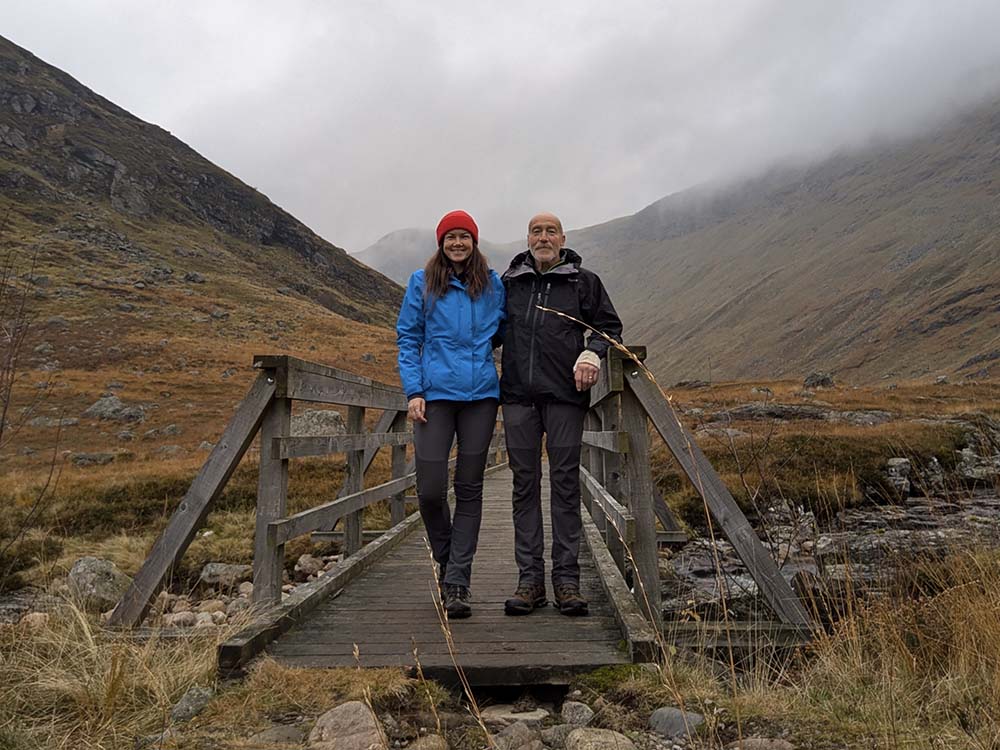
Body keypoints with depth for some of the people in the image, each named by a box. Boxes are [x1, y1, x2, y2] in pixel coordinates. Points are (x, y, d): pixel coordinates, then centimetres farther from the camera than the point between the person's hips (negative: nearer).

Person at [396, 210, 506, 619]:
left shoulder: (492, 284, 10)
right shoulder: (422, 283, 6)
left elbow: (503, 331, 20)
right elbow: (407, 337, 5)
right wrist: (413, 390, -4)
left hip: (481, 394, 1)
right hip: (436, 393, -1)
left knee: (469, 489, 3)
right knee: (431, 489, -5)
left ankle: (457, 583, 11)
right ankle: (446, 558, 24)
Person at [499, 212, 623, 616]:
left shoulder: (584, 282, 9)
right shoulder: (508, 282, 14)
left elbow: (610, 326, 14)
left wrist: (592, 353, -5)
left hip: (565, 394, -2)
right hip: (518, 395, 2)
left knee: (565, 483, 0)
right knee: (525, 484, 4)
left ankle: (566, 578, 9)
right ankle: (530, 577, 11)